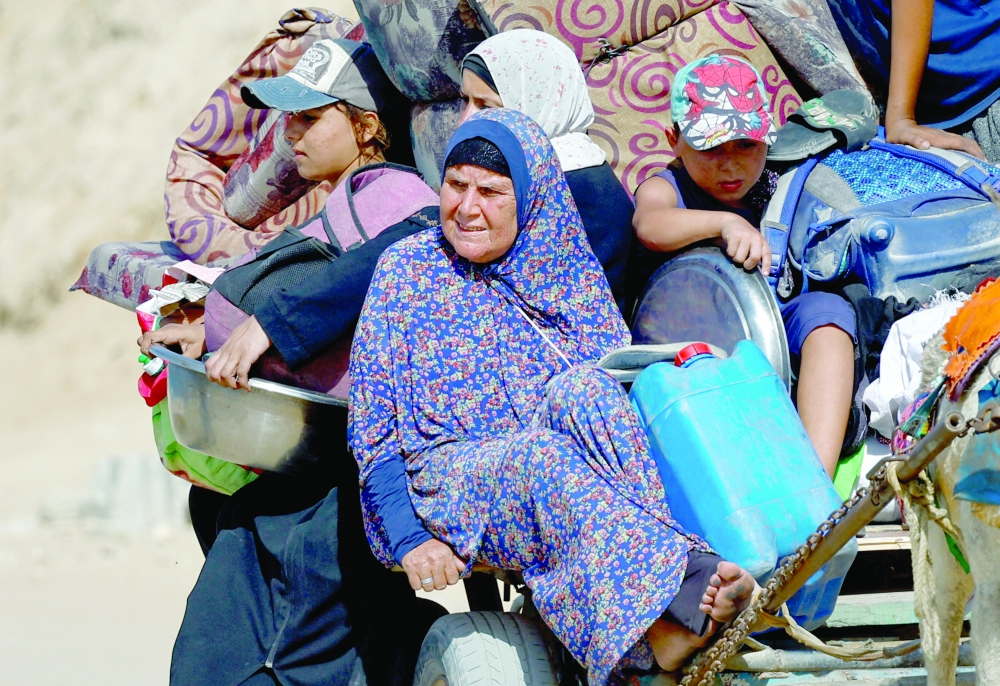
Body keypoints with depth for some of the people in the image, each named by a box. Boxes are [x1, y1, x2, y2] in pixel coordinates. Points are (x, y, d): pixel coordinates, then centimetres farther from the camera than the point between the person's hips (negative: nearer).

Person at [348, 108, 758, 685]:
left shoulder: (569, 272, 14)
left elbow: (630, 387, 12)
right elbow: (372, 424, 4)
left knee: (586, 387, -31)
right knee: (538, 452, -36)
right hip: (446, 478, -2)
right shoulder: (407, 269, 8)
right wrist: (408, 538, -10)